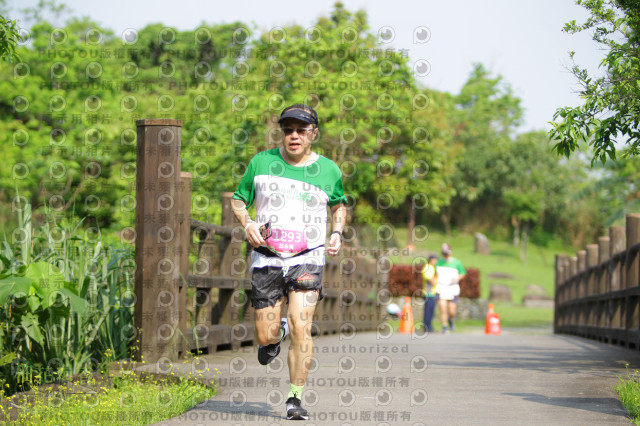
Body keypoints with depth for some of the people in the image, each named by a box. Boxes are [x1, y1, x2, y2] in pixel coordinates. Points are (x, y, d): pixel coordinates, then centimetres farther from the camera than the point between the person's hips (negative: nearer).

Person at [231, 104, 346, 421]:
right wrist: (247, 224, -6)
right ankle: (276, 331, 42)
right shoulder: (261, 163, 1)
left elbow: (339, 204, 23)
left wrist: (337, 233, 6)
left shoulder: (329, 171, 3)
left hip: (307, 258, -1)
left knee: (300, 327, -18)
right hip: (266, 258, 1)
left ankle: (295, 399, -7)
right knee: (265, 338, 3)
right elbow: (238, 199, 14)